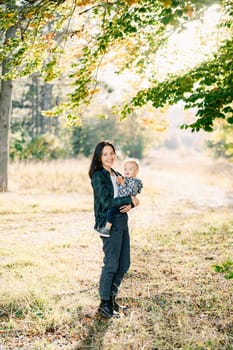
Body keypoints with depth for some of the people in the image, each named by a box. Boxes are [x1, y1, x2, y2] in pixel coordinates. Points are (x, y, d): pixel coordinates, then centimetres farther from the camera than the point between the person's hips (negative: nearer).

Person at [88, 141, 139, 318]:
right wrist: (130, 200, -13)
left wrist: (130, 204, -7)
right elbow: (106, 202, -19)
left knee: (124, 264, 11)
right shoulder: (98, 176, -10)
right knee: (111, 264, -4)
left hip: (122, 221, 8)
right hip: (109, 223, -8)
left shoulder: (117, 175, 14)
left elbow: (130, 194, 16)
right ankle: (104, 305, 8)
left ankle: (112, 297, 25)